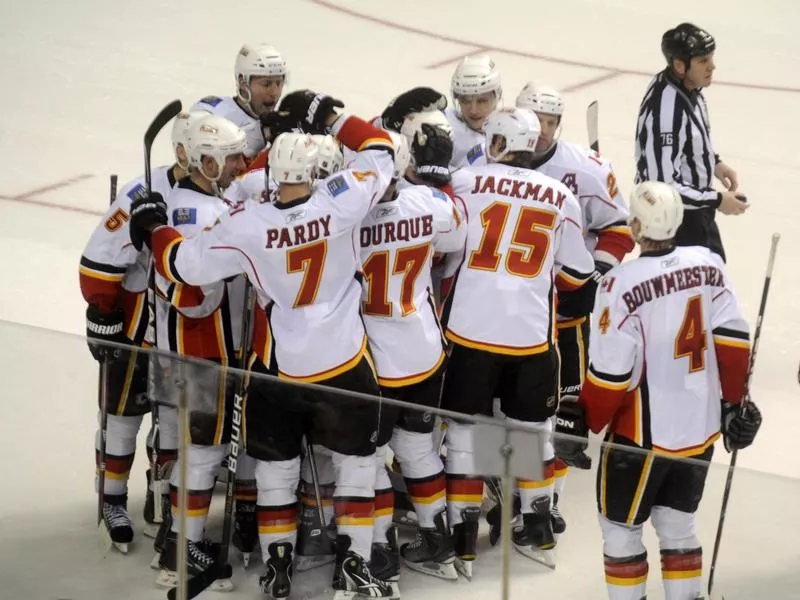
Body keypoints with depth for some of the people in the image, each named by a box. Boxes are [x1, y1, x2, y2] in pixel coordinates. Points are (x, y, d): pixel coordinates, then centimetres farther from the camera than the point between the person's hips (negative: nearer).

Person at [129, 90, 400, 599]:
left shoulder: (247, 225, -16)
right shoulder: (340, 202, -18)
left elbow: (185, 265, -7)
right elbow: (381, 151, -1)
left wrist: (155, 228, 10)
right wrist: (330, 117, 4)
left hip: (276, 366, 1)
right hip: (342, 362, 0)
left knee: (276, 464, 18)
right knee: (355, 460, 16)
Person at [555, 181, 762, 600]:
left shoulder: (622, 284, -20)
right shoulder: (708, 265, -4)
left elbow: (610, 373, -18)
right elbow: (733, 339, -1)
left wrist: (582, 422, -5)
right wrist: (735, 401, 11)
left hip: (643, 435, -6)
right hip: (701, 428, 6)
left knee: (621, 526, 11)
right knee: (678, 522, 20)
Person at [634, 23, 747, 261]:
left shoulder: (688, 86, -3)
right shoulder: (666, 110, -33)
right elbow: (662, 185, -31)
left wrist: (714, 163, 6)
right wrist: (716, 200, -23)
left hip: (694, 207, 10)